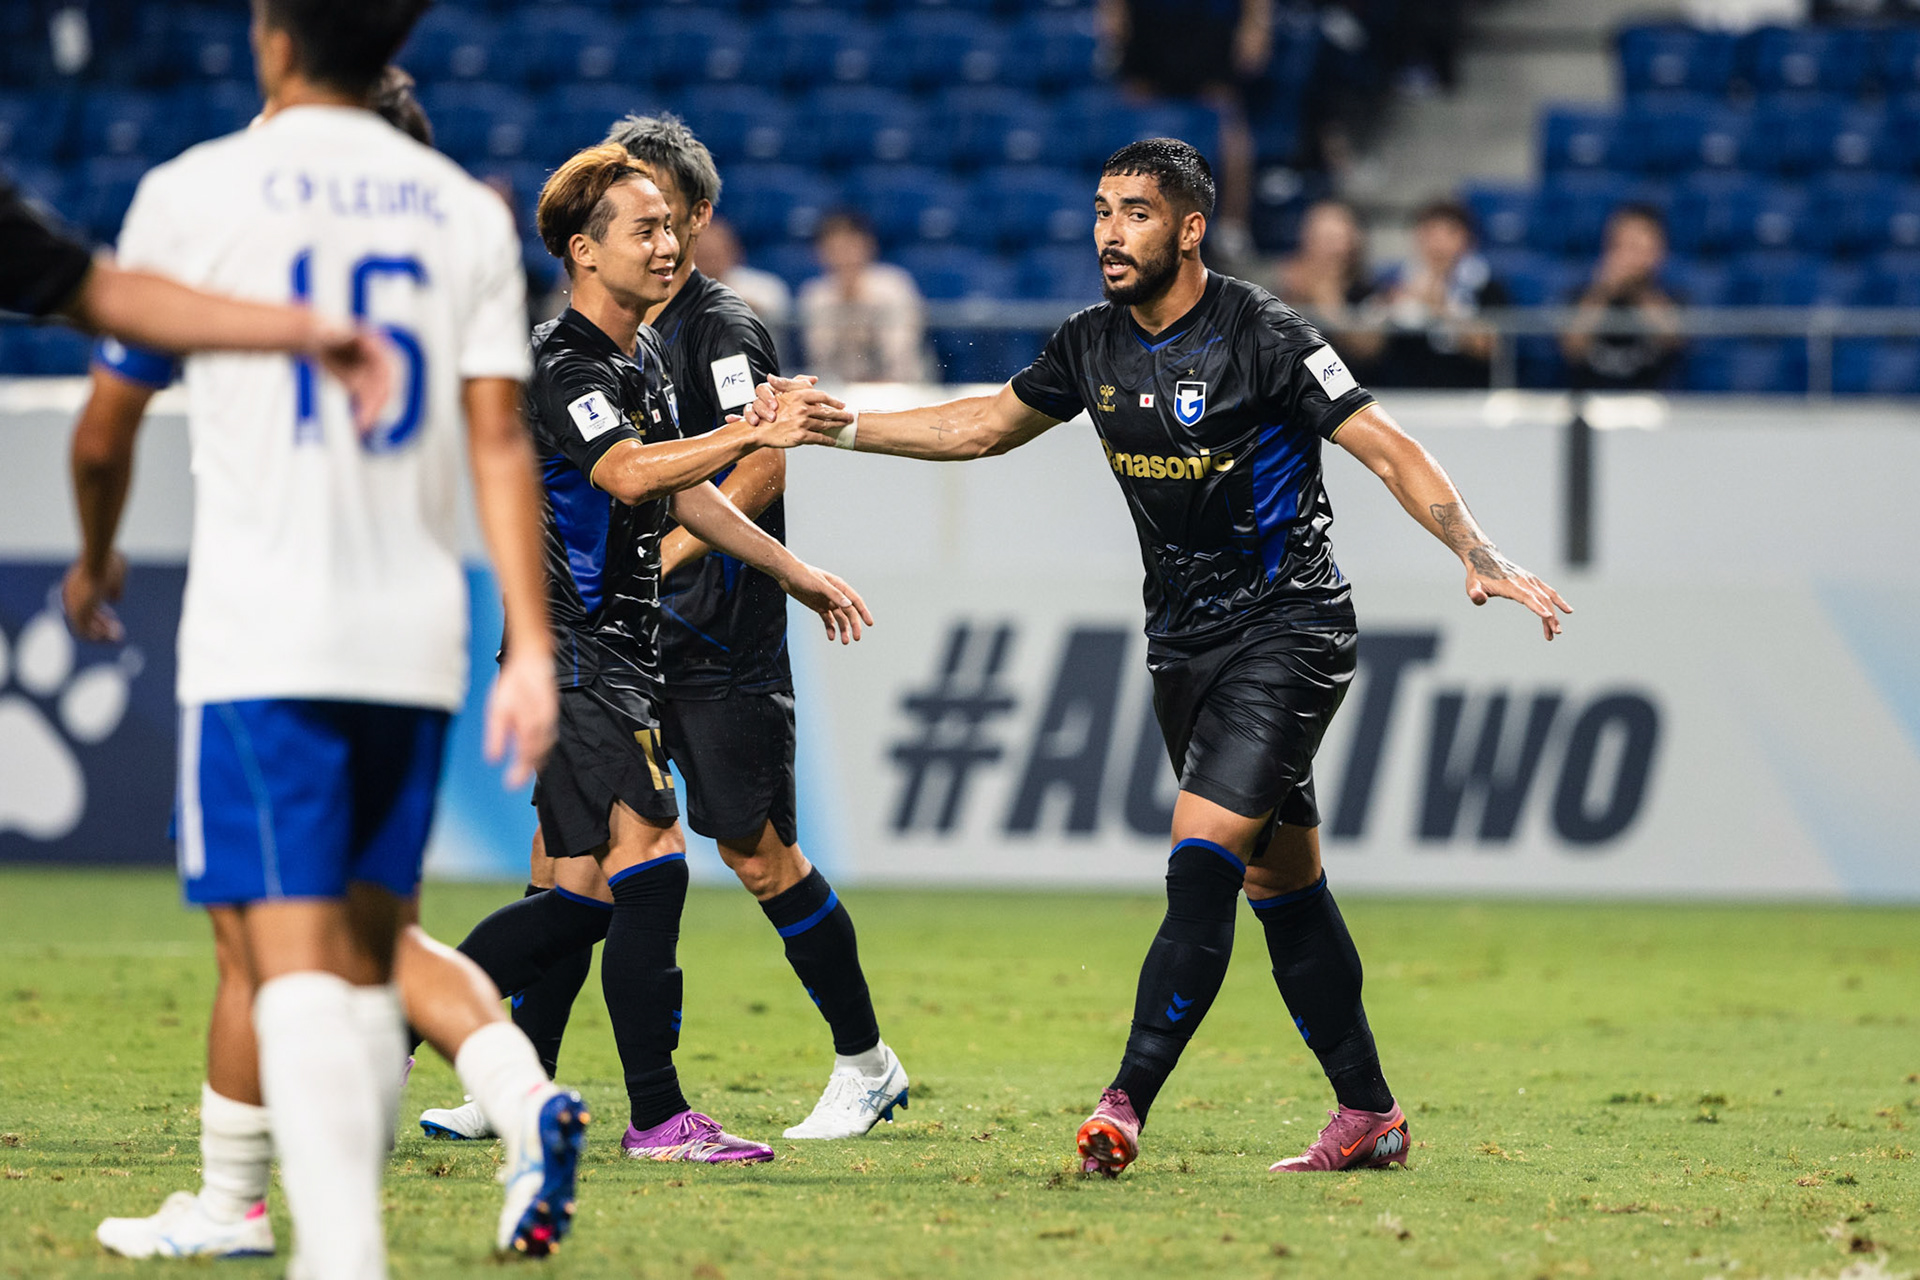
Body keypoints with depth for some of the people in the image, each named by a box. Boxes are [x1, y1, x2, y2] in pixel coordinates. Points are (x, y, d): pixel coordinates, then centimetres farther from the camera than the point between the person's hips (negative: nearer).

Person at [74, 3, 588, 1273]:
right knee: (369, 951, 18)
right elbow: (500, 438, 1)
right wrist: (532, 650, -1)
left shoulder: (193, 194, -2)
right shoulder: (465, 211, 8)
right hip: (414, 639, 4)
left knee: (296, 962, -8)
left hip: (262, 640, -4)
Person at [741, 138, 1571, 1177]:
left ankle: (1126, 1102, -22)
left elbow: (1389, 451, -15)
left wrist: (1477, 555, -27)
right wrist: (835, 427, 13)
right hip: (1184, 644, 7)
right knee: (1280, 878, 10)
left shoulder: (1260, 338, -15)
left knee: (1203, 863, -17)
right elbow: (986, 425, 19)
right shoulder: (1094, 346, 4)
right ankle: (1368, 1117, 17)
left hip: (1287, 633, -7)